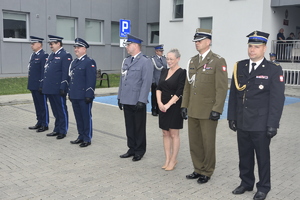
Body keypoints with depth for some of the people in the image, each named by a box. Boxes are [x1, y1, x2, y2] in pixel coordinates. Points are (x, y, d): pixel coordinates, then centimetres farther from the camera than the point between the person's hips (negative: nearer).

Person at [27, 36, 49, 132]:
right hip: (33, 85, 9)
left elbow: (44, 71, -17)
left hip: (40, 85, -9)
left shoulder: (44, 55, -12)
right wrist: (30, 84, 16)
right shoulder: (33, 55, 15)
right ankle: (39, 122, 25)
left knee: (43, 105, 1)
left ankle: (45, 124, 9)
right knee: (37, 105, 15)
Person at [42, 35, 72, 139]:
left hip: (58, 89, -8)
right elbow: (46, 71, 20)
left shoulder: (65, 55, -10)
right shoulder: (51, 55, 17)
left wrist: (62, 88, -19)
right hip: (50, 88, 8)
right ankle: (57, 129, 25)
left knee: (62, 110, 2)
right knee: (55, 111, 15)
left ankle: (63, 131, 12)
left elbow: (66, 73, -15)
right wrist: (43, 85, 16)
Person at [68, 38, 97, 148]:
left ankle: (87, 139, 11)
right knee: (78, 117, 14)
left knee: (86, 117, 2)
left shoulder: (89, 62, -9)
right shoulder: (74, 62, 16)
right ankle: (81, 136, 26)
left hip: (84, 96, -8)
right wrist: (70, 93, 16)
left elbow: (91, 80, -15)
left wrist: (89, 95, -18)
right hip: (74, 96, 8)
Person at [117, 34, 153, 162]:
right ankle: (132, 149, 26)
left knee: (139, 127, 6)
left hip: (137, 102, -7)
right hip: (126, 101, 7)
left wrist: (141, 100, -19)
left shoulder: (145, 62, -8)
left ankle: (140, 151, 18)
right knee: (129, 127, 13)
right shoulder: (126, 61, 14)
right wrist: (120, 97, 13)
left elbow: (146, 82, -14)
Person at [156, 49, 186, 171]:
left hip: (174, 106, -6)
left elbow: (179, 92, -14)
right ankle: (167, 159, 20)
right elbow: (159, 88, 6)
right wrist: (159, 102, -8)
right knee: (165, 133, 10)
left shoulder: (182, 73, -9)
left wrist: (168, 104, -17)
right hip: (163, 106, 6)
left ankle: (173, 160, 13)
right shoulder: (164, 71, 10)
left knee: (174, 134, 2)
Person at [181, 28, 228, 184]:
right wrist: (184, 105, 10)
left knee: (208, 143, 6)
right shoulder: (192, 61, 12)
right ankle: (198, 169, 29)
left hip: (208, 112, -6)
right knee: (194, 142, 13)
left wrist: (217, 110, -17)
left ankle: (207, 172, 22)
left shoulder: (218, 61, -8)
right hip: (192, 111, 6)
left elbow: (222, 88, -12)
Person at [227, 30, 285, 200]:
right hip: (242, 123, 4)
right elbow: (233, 94, 8)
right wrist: (232, 117, 6)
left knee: (263, 157, 10)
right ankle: (246, 183, 32)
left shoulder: (274, 70, -7)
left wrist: (273, 124, -13)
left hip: (261, 125, -4)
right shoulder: (240, 67, 6)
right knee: (244, 156, 14)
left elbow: (277, 99, -10)